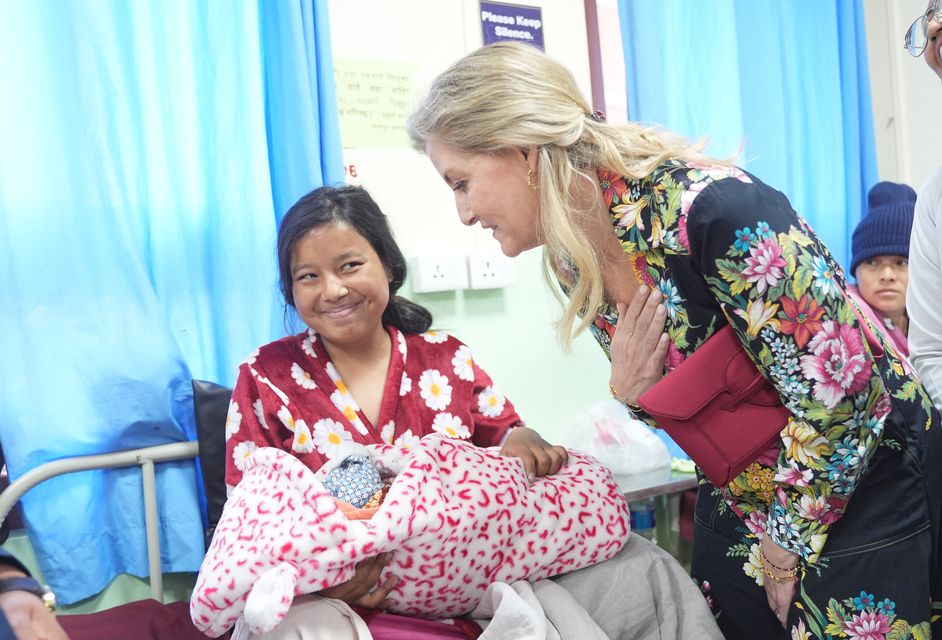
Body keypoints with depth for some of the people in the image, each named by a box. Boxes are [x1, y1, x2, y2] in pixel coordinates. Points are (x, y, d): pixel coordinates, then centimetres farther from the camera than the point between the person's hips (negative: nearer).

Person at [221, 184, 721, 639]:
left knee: (643, 571, -13)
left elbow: (506, 435, 11)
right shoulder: (266, 378, 3)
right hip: (334, 593, -2)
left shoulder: (445, 359, 9)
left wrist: (524, 442, -15)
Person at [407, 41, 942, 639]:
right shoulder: (571, 264, -5)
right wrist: (631, 391, -16)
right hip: (740, 498, 6)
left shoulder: (708, 206, -29)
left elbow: (842, 391, -25)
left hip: (867, 485, -6)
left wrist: (790, 541, -12)